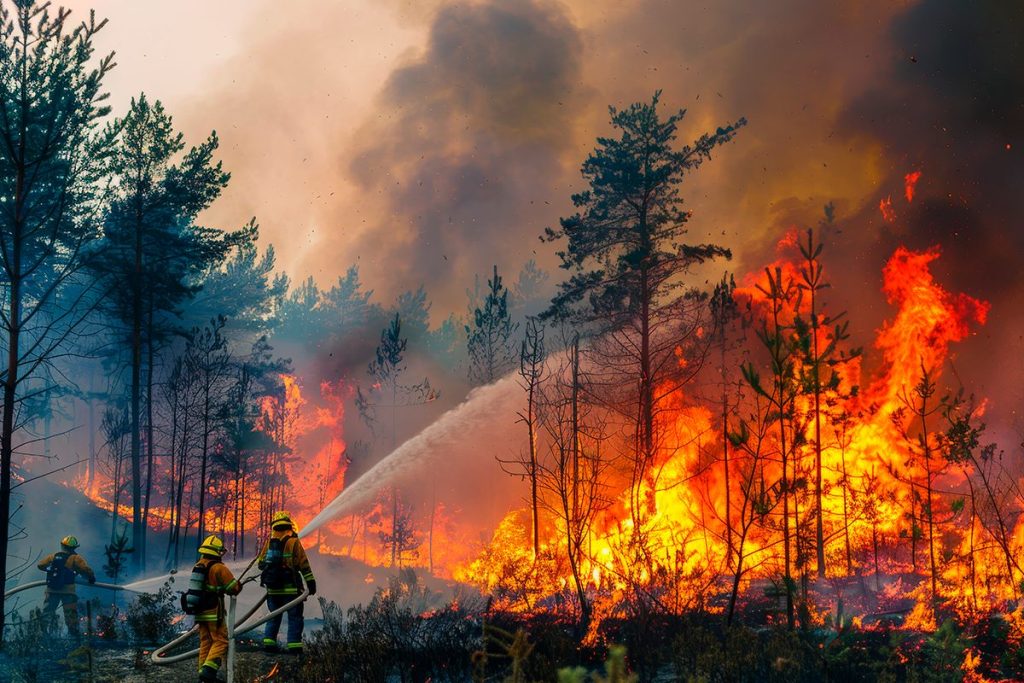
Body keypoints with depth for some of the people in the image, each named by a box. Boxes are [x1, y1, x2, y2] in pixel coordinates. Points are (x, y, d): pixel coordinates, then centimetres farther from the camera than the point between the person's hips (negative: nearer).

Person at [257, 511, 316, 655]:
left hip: (272, 589, 4)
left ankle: (268, 641, 10)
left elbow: (261, 563, 14)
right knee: (294, 617, 2)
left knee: (274, 617, 16)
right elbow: (304, 565, -8)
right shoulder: (293, 542, -7)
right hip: (290, 589, -4)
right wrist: (310, 583, -4)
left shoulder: (269, 543, 6)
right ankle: (294, 644, -4)